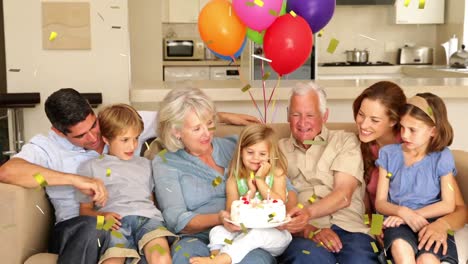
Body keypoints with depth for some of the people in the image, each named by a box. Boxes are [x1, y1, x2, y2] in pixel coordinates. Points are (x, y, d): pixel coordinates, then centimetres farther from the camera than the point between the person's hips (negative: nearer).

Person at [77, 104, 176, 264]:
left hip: (147, 216, 2)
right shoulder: (91, 167, 22)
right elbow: (85, 209, 17)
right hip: (116, 221, -2)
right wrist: (102, 215, -5)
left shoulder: (144, 164, 35)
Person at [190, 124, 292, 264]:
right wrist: (250, 192, -15)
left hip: (274, 233, -3)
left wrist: (260, 180, -12)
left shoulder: (276, 173, 0)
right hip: (244, 231, 3)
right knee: (217, 231, -19)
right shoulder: (234, 179, 3)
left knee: (258, 233, -33)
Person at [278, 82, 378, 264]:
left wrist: (308, 212, -20)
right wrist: (309, 229, -16)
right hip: (302, 232, -1)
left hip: (347, 227, 1)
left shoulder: (345, 141, 15)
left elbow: (344, 195, 0)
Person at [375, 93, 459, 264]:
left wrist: (414, 214, -13)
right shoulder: (389, 154, 6)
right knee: (400, 247, -35)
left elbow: (448, 205, -1)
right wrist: (403, 212, -17)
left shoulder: (442, 157, 2)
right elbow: (380, 202, 4)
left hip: (432, 221, -1)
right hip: (399, 221, 1)